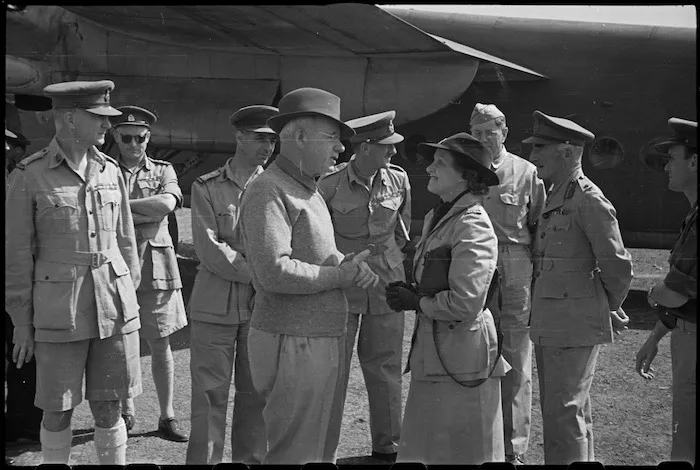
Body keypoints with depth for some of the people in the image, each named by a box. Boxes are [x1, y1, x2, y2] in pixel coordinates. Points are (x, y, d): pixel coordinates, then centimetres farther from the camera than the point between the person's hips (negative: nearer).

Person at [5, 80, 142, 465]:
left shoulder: (110, 170, 6)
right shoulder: (28, 176, -6)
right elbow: (16, 254, -3)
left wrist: (130, 298, 13)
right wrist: (21, 324, -1)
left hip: (115, 306, 3)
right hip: (59, 311, -3)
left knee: (108, 406, 9)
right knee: (58, 410, 8)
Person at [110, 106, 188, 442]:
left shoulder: (163, 171, 9)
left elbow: (167, 203, -11)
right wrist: (149, 213, -12)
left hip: (155, 263, 0)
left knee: (160, 344, 4)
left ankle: (167, 416, 11)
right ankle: (126, 411, 23)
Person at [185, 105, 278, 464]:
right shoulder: (206, 188, 1)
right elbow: (209, 249, -9)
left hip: (262, 306, 3)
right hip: (215, 306, -2)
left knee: (256, 394, 8)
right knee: (210, 396, 0)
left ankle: (250, 458, 20)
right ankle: (204, 459, 11)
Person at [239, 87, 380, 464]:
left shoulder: (307, 190, 16)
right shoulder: (268, 191, -16)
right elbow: (273, 272, -26)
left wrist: (349, 265, 0)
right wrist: (339, 275, -15)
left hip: (325, 340, 10)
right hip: (293, 345, -10)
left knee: (323, 449, 18)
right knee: (296, 453, -2)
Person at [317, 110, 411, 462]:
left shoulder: (398, 180, -1)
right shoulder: (330, 184, -13)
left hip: (386, 283, 3)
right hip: (340, 284, -3)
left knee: (386, 367, 11)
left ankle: (388, 444, 25)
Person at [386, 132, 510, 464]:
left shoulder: (472, 225, -16)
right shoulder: (437, 217, 11)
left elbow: (465, 303, -23)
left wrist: (415, 302, -10)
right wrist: (408, 293, 2)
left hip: (461, 359, -9)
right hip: (431, 353, 9)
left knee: (460, 453, 4)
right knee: (429, 450, 16)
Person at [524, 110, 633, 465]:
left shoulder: (589, 200, -15)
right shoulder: (553, 195, 11)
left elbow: (618, 266, -13)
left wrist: (612, 307, 1)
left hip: (576, 325, -9)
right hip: (548, 322, 9)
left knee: (564, 411, -5)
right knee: (564, 407, 19)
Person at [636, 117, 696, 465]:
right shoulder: (692, 216, 12)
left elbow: (676, 292, -23)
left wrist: (654, 295, -1)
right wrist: (653, 339, 22)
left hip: (694, 344, -10)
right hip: (686, 336, 10)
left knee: (686, 452, -3)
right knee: (684, 444, 19)